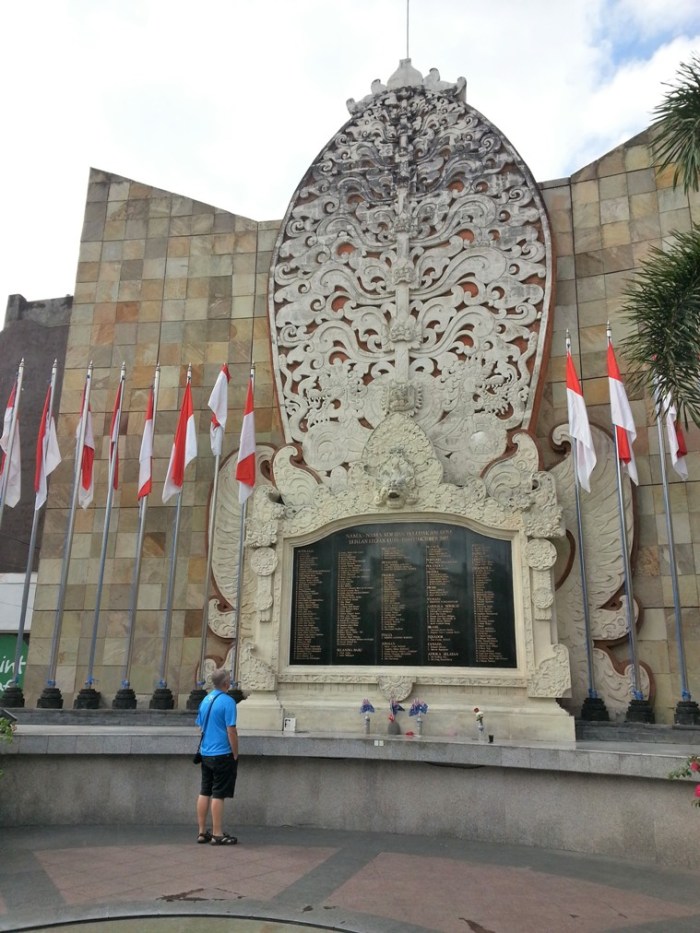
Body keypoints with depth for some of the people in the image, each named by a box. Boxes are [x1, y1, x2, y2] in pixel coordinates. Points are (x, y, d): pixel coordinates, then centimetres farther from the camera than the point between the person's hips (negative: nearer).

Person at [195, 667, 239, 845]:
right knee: (218, 795, -1)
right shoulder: (227, 701, -16)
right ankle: (217, 834, 5)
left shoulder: (205, 700, 8)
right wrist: (235, 755, -8)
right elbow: (231, 731, -17)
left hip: (205, 754, 7)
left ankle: (202, 832, 19)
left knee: (204, 793, 12)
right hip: (222, 754, -7)